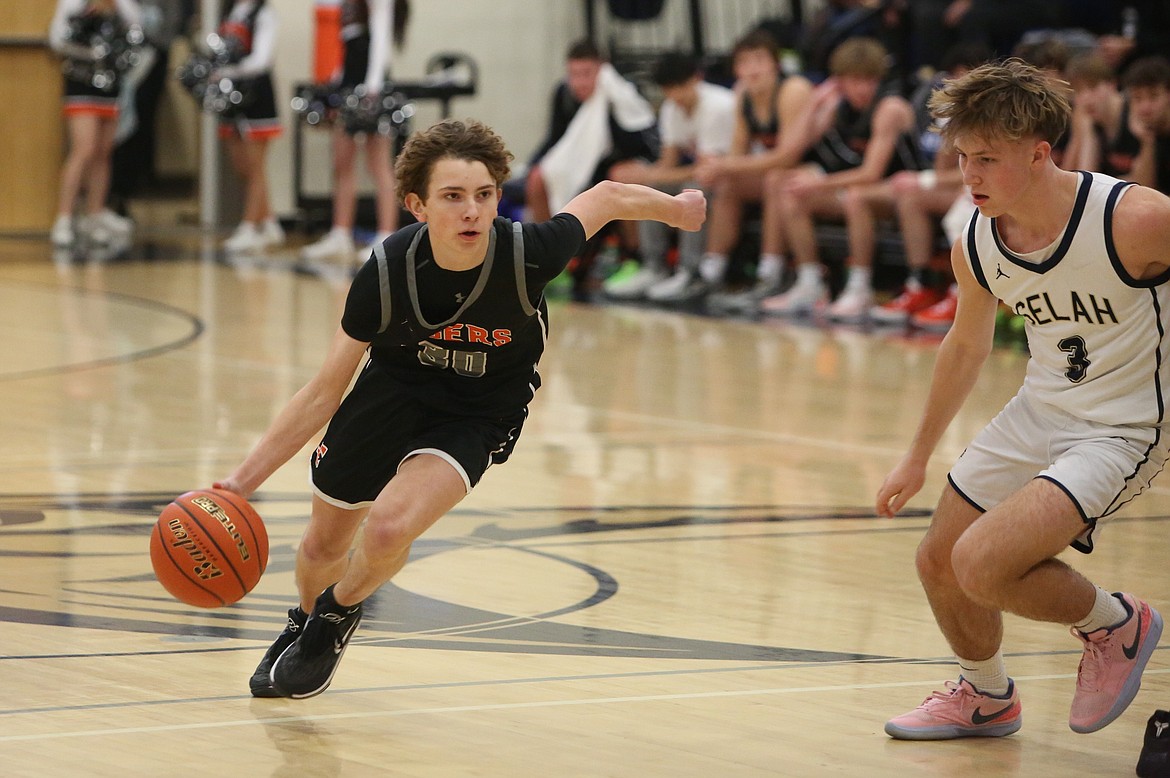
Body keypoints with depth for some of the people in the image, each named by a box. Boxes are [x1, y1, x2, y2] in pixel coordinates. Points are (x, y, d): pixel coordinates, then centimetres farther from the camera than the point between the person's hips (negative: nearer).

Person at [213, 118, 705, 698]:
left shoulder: (528, 253, -33)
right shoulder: (386, 273, -29)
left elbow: (606, 197, -12)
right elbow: (324, 393, -18)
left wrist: (676, 207, 10)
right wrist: (243, 480, -24)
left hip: (476, 417, -2)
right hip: (391, 391, 2)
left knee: (389, 527, -26)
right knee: (323, 547, 16)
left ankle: (337, 614, 9)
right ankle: (306, 624, 54)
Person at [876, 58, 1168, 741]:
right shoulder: (976, 249, -8)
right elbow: (967, 346, 12)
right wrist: (919, 458, 21)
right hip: (1040, 411, 7)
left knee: (982, 565, -22)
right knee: (939, 563, 15)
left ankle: (1115, 623, 6)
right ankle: (987, 698, 44)